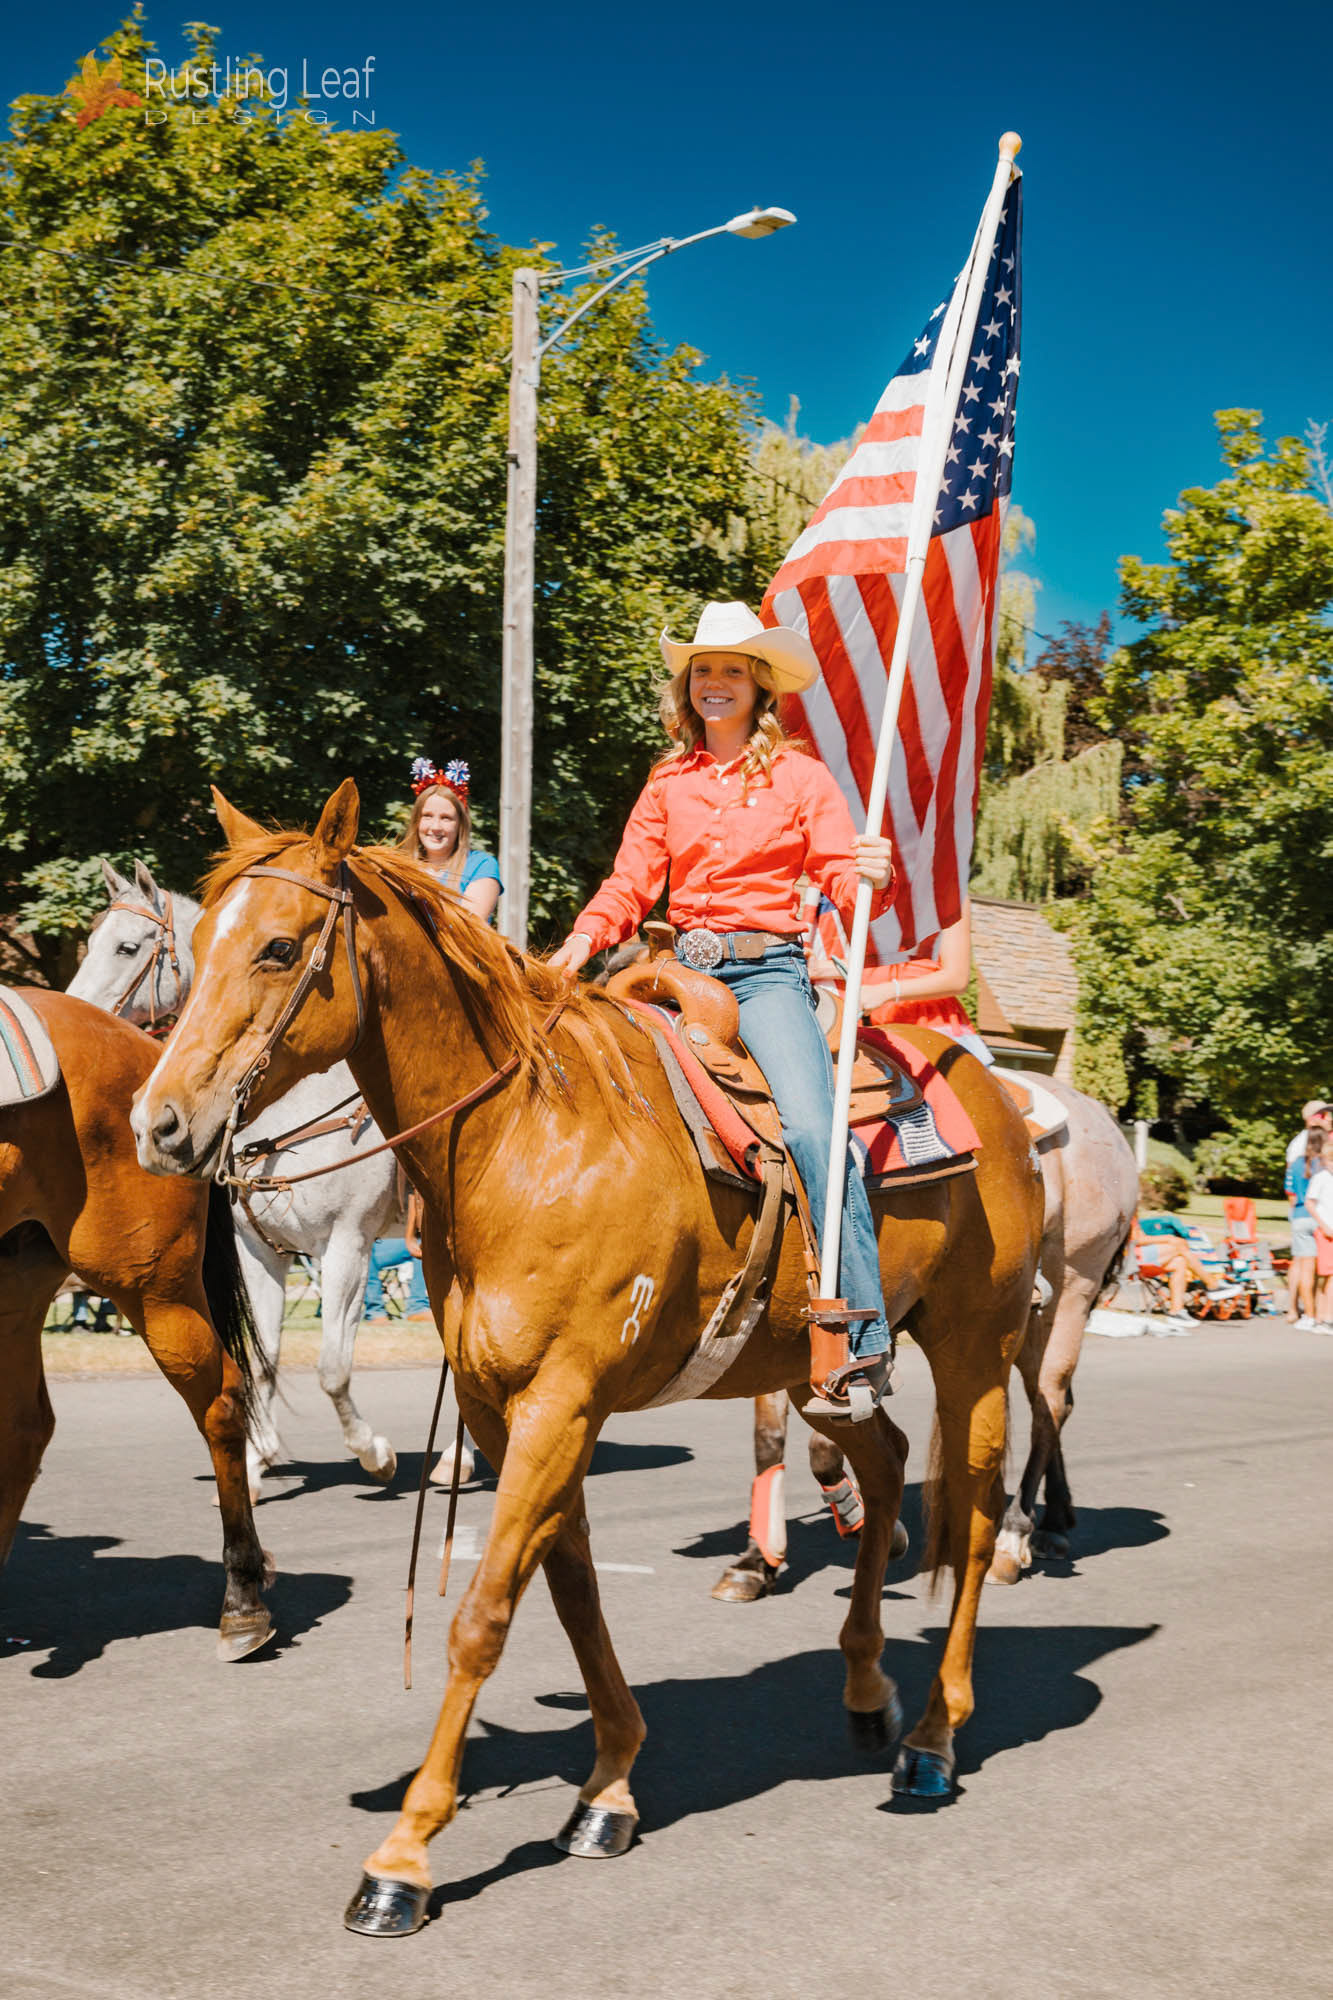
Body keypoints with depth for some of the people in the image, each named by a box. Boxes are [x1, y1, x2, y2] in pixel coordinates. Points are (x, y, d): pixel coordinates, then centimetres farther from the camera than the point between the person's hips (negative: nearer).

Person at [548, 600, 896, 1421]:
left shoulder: (801, 776, 8)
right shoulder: (669, 783, 17)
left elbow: (843, 879, 0)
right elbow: (630, 884, 11)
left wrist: (873, 877, -23)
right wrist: (585, 938, -8)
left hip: (767, 972, -4)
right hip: (683, 974, 4)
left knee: (811, 1127, -25)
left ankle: (864, 1345, -24)